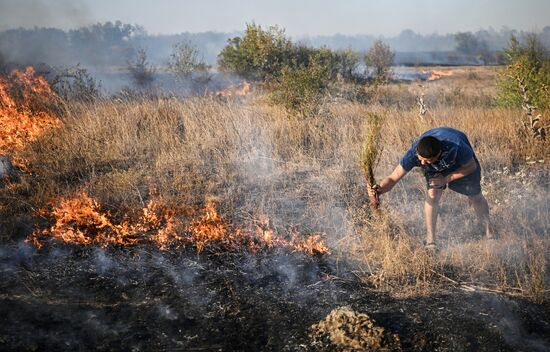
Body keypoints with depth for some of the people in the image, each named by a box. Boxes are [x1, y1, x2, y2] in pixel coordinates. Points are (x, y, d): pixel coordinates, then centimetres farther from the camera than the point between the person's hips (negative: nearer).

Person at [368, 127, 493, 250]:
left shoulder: (456, 147, -46)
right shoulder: (414, 153, -41)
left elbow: (471, 166, -25)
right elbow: (393, 178, -38)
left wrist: (446, 179, -30)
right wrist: (380, 189, -58)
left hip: (462, 162, 0)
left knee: (475, 196, 7)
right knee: (433, 194, -22)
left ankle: (489, 233, 34)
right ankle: (430, 241, -11)